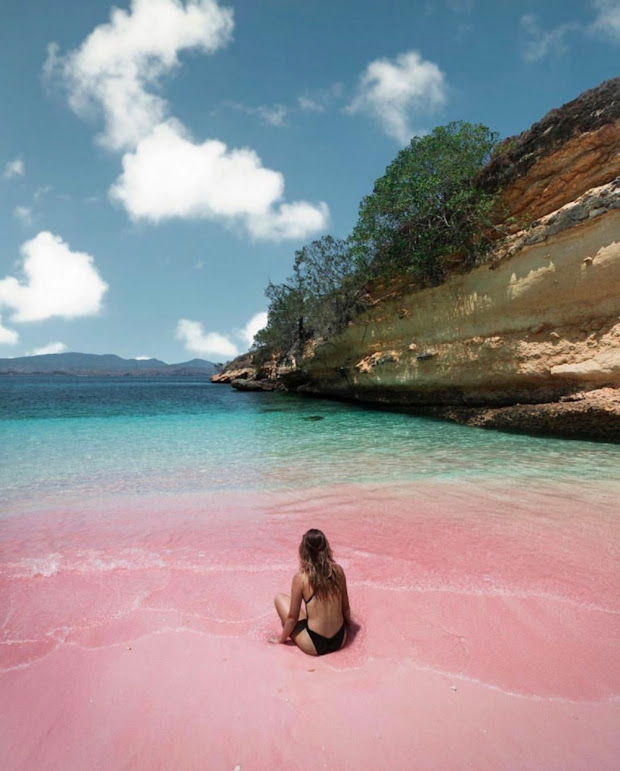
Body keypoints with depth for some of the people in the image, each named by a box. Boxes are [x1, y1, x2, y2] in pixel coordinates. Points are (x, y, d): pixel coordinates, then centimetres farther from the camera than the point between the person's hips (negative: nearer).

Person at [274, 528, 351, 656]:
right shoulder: (338, 571, -8)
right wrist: (348, 625, 24)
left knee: (280, 598, 12)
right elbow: (345, 608, 3)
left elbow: (292, 617, -8)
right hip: (340, 640, 5)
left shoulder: (300, 578, -17)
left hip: (314, 645, -4)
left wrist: (281, 639, 10)